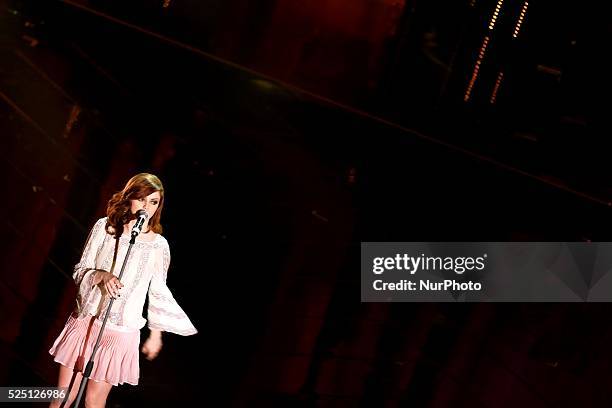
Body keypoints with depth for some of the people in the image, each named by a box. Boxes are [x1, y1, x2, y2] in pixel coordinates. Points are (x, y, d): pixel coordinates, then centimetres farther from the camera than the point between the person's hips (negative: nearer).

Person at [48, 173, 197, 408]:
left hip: (120, 332, -1)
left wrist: (156, 334, 12)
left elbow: (158, 292, 6)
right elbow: (80, 271, 0)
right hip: (86, 321, 1)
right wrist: (102, 276, -22)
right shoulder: (104, 227, -3)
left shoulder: (159, 245, -5)